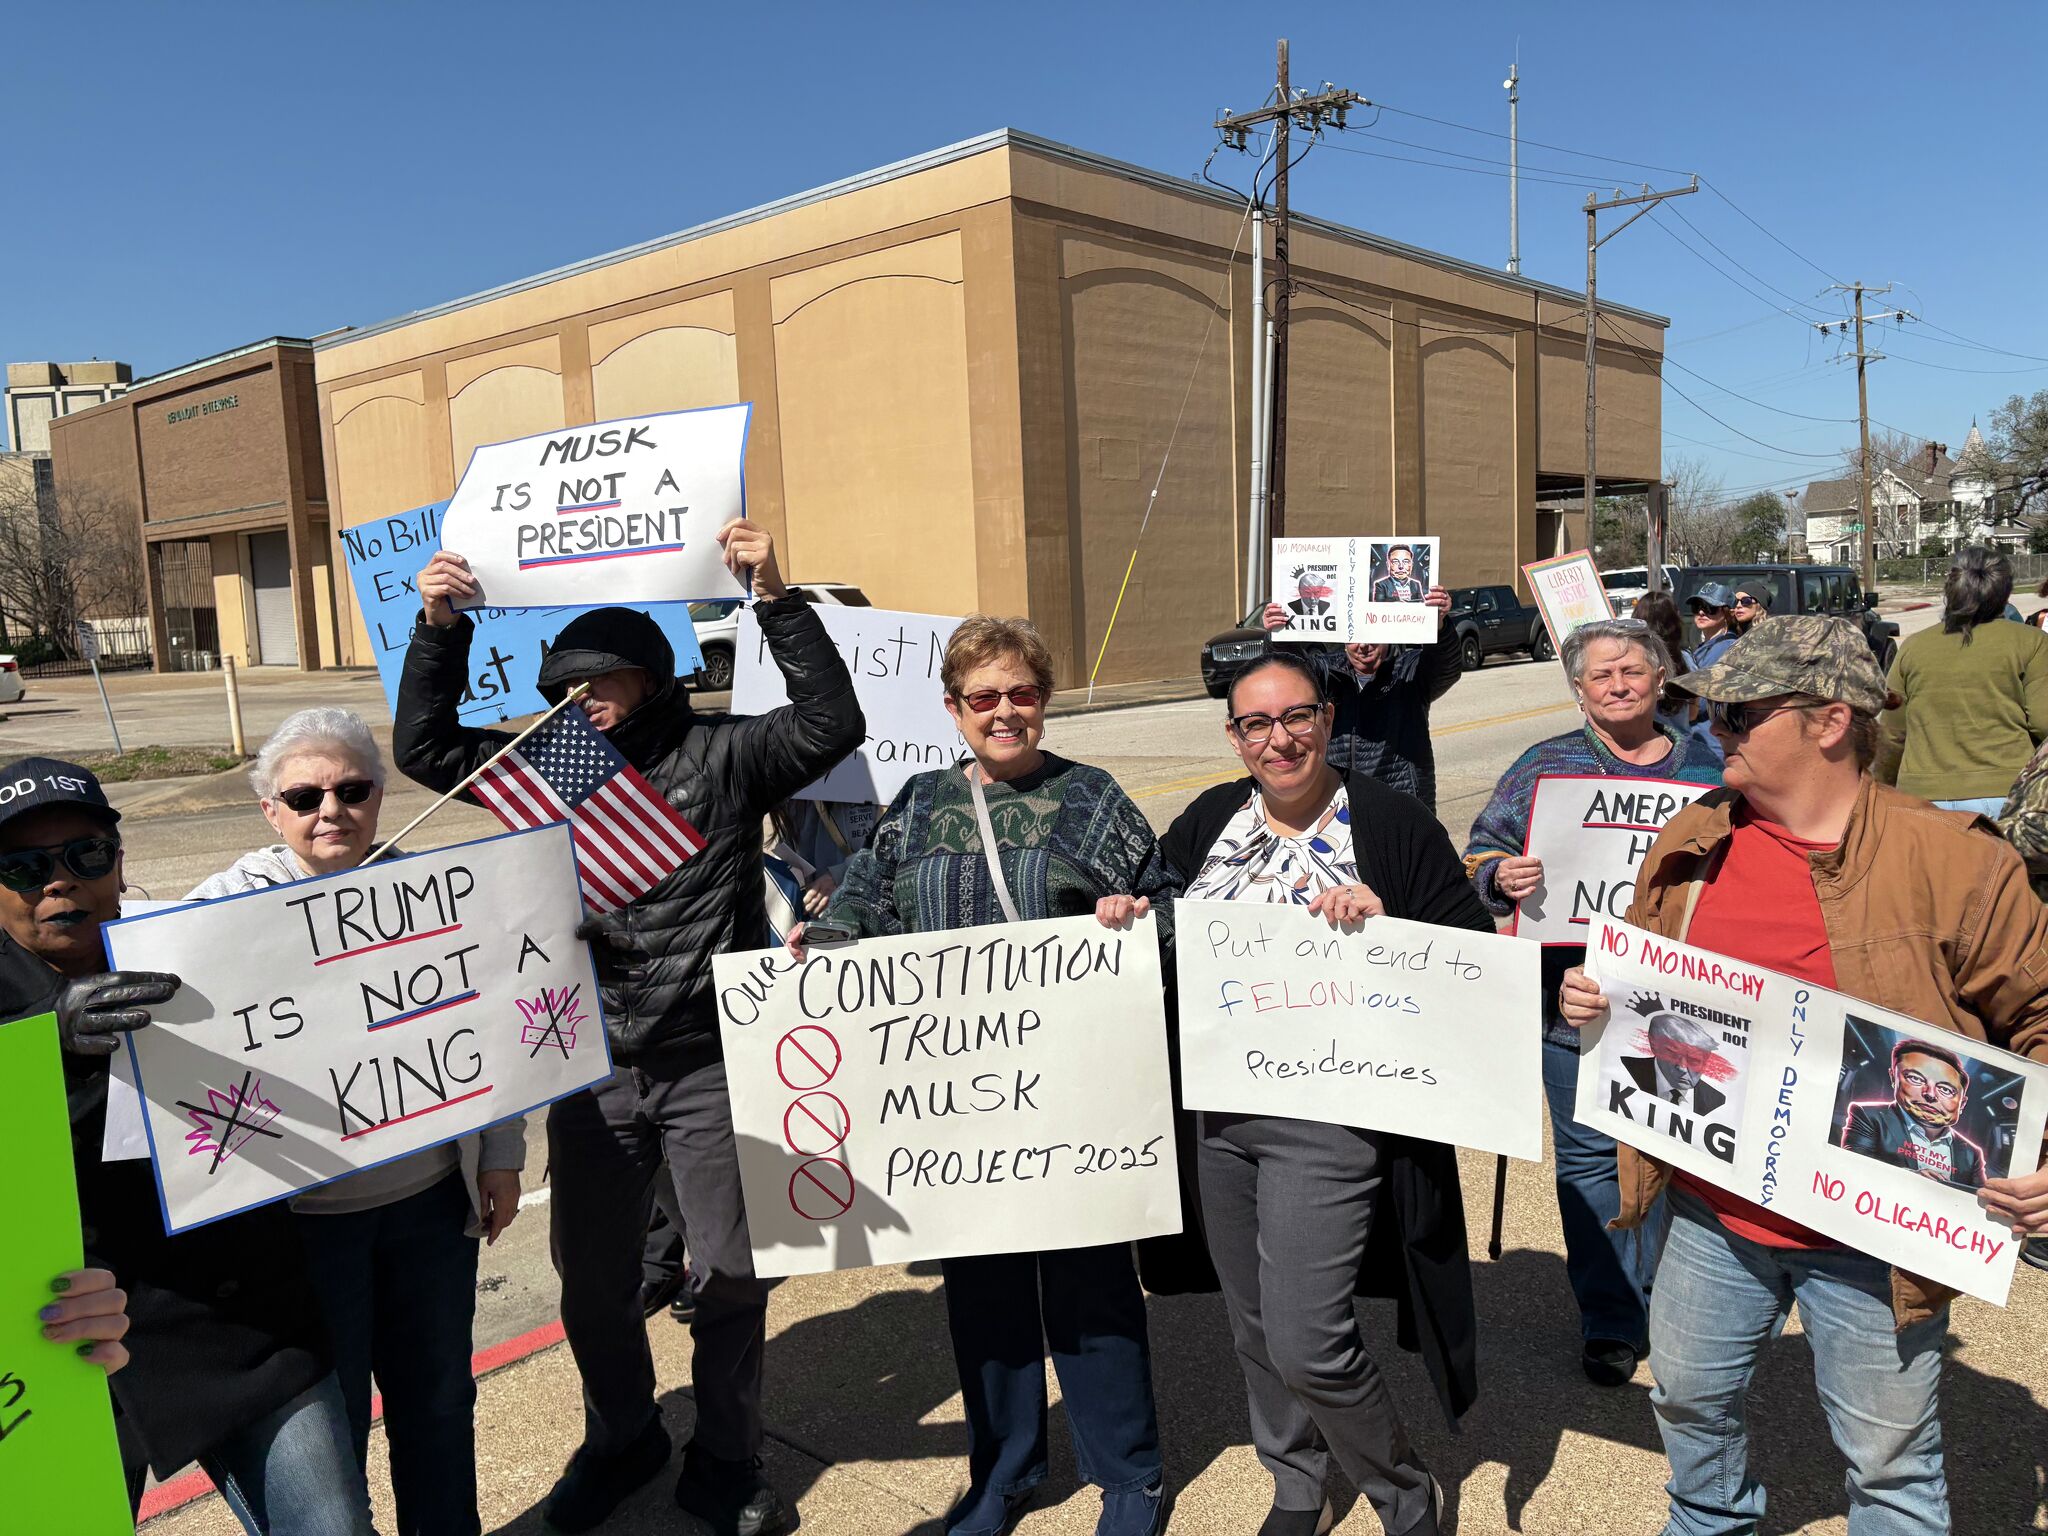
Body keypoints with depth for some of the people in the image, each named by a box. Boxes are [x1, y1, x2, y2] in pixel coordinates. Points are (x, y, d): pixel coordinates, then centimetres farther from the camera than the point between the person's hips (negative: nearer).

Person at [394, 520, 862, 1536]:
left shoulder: (718, 756, -5)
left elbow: (830, 722, -16)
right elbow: (425, 748, 4)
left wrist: (772, 596, -23)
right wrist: (438, 628, -7)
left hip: (710, 1070, -3)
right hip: (593, 1073, 3)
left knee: (730, 1276, 9)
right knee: (591, 1278, 17)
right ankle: (620, 1440, 43)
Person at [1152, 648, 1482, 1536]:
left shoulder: (1389, 821, -8)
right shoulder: (1208, 822, 6)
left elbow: (1472, 948, -7)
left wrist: (1381, 916, -23)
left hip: (1331, 1121, -5)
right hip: (1218, 1110, 6)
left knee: (1306, 1343, -6)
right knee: (1253, 1326, 18)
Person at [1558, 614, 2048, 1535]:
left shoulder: (1951, 861, -14)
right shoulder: (1693, 844, 0)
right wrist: (1592, 998, -6)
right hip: (1713, 1215, 5)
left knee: (1889, 1461, 14)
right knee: (1690, 1396, 25)